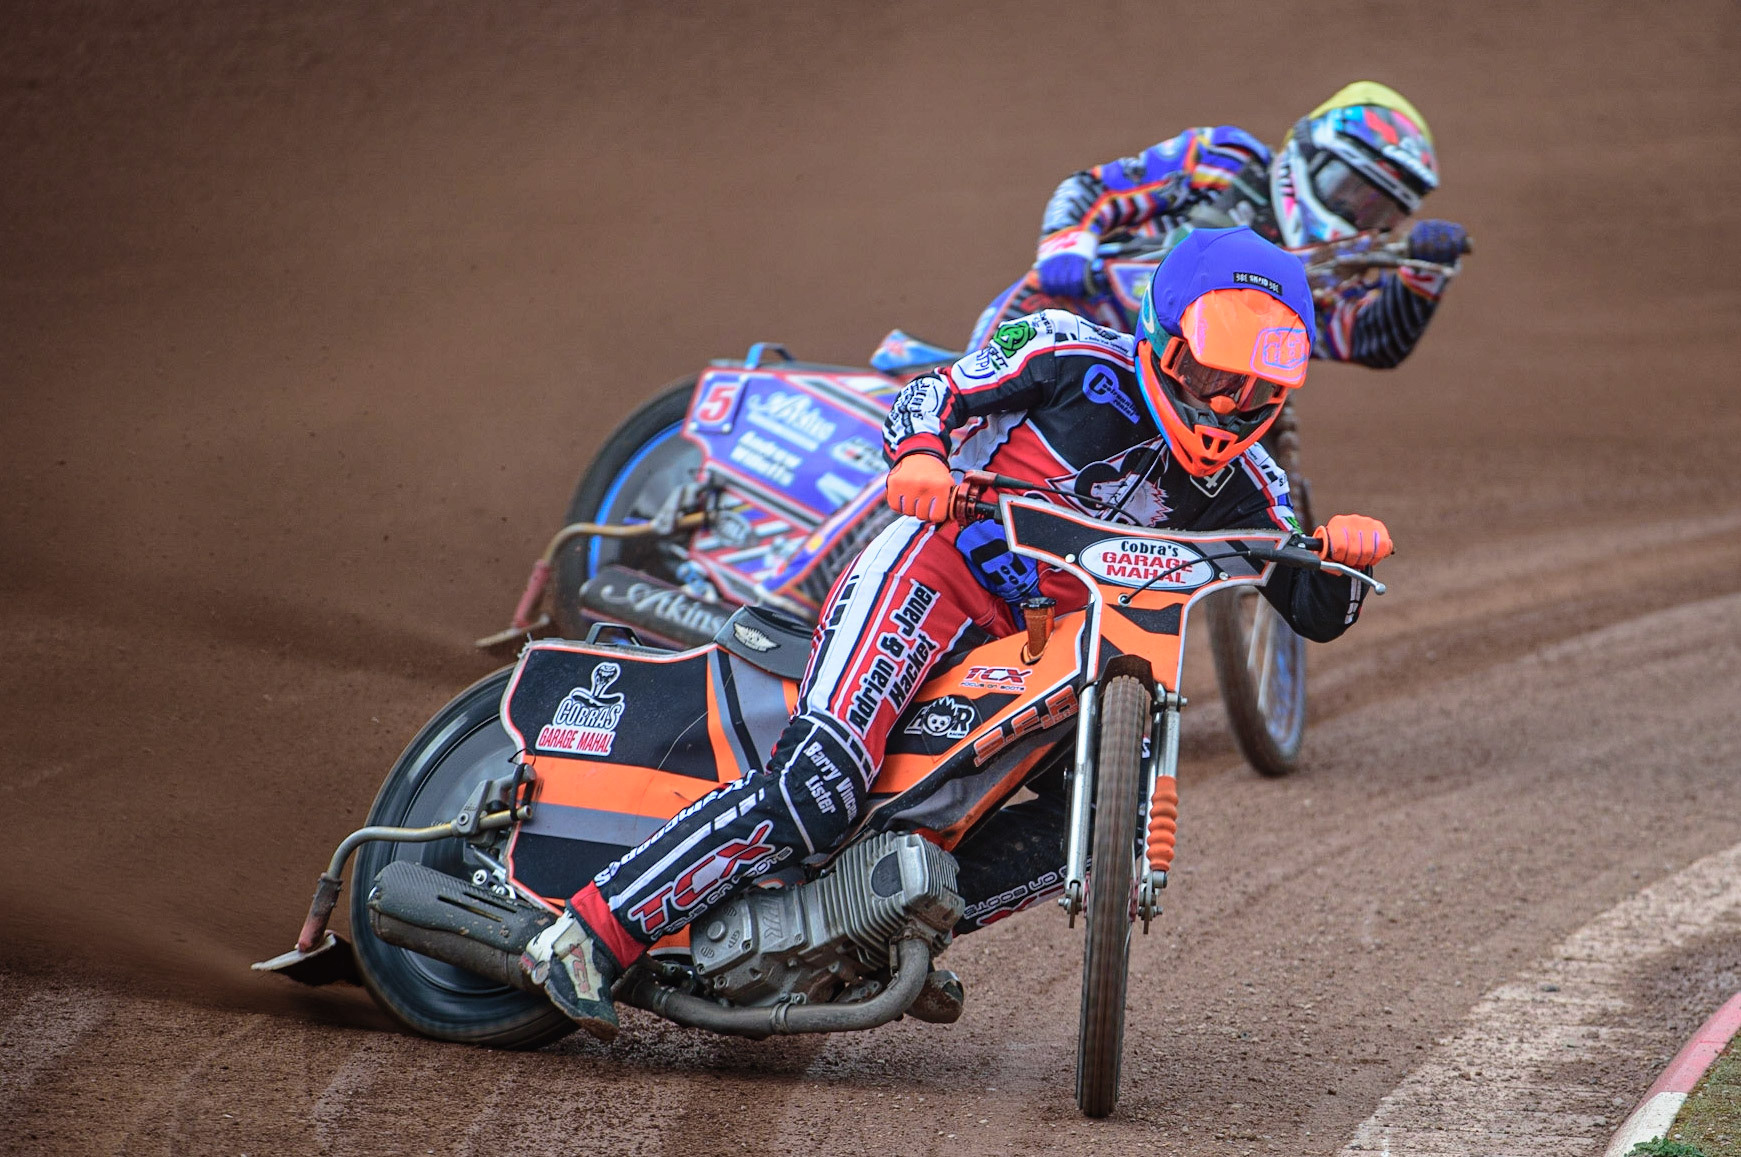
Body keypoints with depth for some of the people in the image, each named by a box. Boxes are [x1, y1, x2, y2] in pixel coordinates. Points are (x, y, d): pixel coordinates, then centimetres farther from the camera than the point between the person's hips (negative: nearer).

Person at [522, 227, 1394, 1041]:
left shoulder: (1235, 479, 6)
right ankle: (589, 935, -26)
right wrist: (920, 456, -24)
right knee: (816, 788, -27)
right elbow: (929, 399, -1)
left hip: (1031, 647, 7)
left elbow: (1315, 612, 6)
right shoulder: (1076, 356, -6)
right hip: (929, 579, -7)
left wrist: (1343, 551, -17)